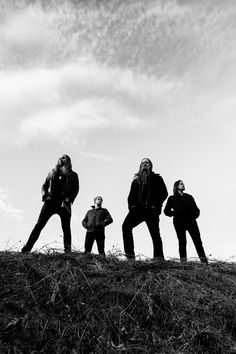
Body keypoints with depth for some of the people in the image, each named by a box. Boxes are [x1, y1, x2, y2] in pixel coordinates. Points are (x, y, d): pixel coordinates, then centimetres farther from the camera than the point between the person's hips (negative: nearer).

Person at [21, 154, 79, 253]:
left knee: (66, 228, -5)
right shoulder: (52, 173, 17)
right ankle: (26, 248, -2)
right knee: (39, 225, -4)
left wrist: (68, 199, -11)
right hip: (50, 202, 2)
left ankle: (68, 251, -2)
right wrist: (44, 195, -2)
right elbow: (44, 186, 18)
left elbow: (76, 189, 4)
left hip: (64, 204, -1)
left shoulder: (73, 175, 11)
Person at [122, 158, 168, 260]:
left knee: (155, 233, -8)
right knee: (126, 226, -20)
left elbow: (164, 193, 5)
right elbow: (131, 196, 23)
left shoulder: (156, 178, 15)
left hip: (151, 210, -2)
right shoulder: (136, 180, 25)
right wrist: (131, 205, 3)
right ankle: (129, 254, -20)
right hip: (138, 208, 3)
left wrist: (155, 205, -7)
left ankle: (159, 258, -4)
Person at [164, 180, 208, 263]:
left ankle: (204, 260, -4)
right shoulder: (172, 198, 13)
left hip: (190, 221, 2)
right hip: (179, 222, -2)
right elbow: (166, 210, 9)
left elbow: (196, 210, 17)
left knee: (197, 240, -6)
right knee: (182, 241, -7)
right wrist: (174, 213, -10)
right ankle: (183, 260, -3)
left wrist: (193, 216, -4)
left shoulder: (189, 197, 20)